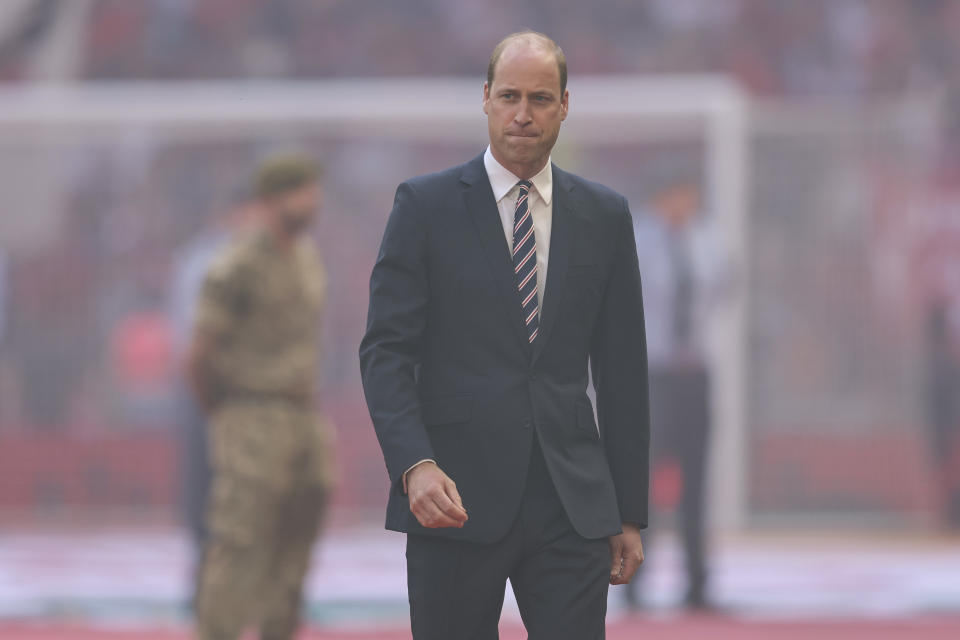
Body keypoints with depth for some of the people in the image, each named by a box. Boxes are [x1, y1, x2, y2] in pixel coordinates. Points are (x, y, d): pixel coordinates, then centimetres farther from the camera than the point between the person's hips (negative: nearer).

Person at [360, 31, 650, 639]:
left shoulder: (604, 215, 11)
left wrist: (629, 514, 9)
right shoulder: (427, 205, 2)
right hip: (454, 497, -2)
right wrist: (414, 465, -19)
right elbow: (386, 352, -3)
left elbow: (623, 372, 12)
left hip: (572, 502, 2)